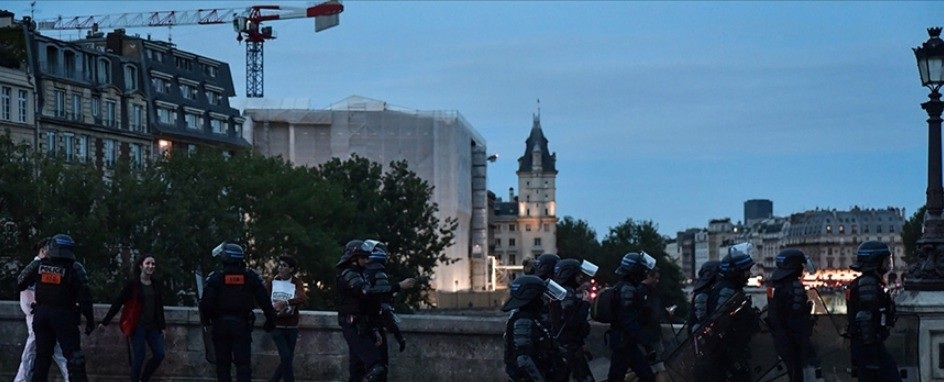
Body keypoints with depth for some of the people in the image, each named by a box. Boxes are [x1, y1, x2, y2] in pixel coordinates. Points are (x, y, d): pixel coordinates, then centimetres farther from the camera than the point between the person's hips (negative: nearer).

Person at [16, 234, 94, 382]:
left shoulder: (38, 265, 2)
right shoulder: (75, 268, -8)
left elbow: (20, 284, 11)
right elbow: (84, 296, -11)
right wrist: (90, 319, -4)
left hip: (41, 314, 4)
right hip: (64, 315, -4)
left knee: (42, 355, 15)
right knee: (74, 356, -5)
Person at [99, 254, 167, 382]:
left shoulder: (157, 283, 7)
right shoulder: (132, 283, -7)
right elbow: (118, 302, -6)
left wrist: (162, 327, 14)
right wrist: (105, 322, -5)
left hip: (153, 326, 5)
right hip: (138, 326, -5)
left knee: (159, 354, -1)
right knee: (139, 357, -7)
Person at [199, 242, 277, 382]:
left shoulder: (215, 277, -6)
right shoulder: (252, 277, 0)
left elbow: (206, 303, -11)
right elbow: (265, 301, 0)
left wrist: (205, 319, 6)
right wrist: (270, 320, 11)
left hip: (220, 325, 0)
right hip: (242, 325, 0)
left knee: (223, 363, 9)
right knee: (243, 363, 0)